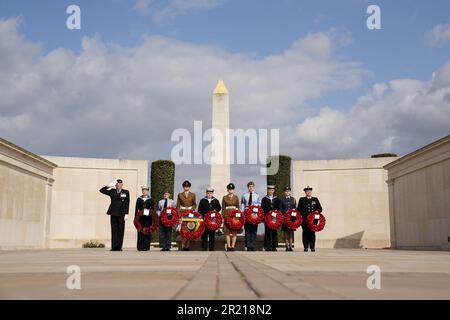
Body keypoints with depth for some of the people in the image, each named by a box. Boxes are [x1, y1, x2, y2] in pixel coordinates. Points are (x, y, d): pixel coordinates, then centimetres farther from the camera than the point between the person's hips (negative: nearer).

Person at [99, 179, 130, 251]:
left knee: (120, 231, 0)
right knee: (114, 230, 0)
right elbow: (101, 190, 9)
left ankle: (119, 247, 6)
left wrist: (126, 214, -5)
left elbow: (127, 204, 3)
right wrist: (109, 186, -2)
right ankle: (114, 247, 2)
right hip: (113, 213, 1)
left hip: (121, 214, -1)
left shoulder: (126, 192, 7)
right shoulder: (112, 191, 11)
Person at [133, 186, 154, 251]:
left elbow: (153, 209, 8)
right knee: (140, 231, -2)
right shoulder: (139, 199, 11)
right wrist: (136, 218, 5)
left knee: (147, 232, -2)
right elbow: (136, 209, 10)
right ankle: (140, 247, 2)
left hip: (148, 218, -1)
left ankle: (146, 247, 2)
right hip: (140, 218, 1)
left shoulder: (150, 200, 8)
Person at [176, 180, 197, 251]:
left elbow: (194, 204, 11)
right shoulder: (180, 195, 8)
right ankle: (183, 246, -4)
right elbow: (178, 205, 8)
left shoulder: (193, 195, 9)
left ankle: (187, 246, 6)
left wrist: (192, 209, -8)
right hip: (182, 213, -1)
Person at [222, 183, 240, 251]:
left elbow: (238, 207, 10)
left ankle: (232, 246, 0)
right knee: (227, 231, -3)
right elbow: (223, 208, 6)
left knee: (234, 231, -3)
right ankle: (228, 246, 1)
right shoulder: (224, 198, 7)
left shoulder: (236, 197, 10)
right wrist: (223, 216, -2)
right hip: (227, 216, 0)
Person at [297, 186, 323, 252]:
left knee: (312, 233, -2)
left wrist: (317, 211, -9)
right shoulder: (301, 200, 13)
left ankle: (312, 247, 2)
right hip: (304, 219, -1)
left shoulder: (315, 199, 17)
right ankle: (305, 247, 1)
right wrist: (301, 216, -6)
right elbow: (299, 209, 8)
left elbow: (320, 208, 12)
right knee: (305, 233, -2)